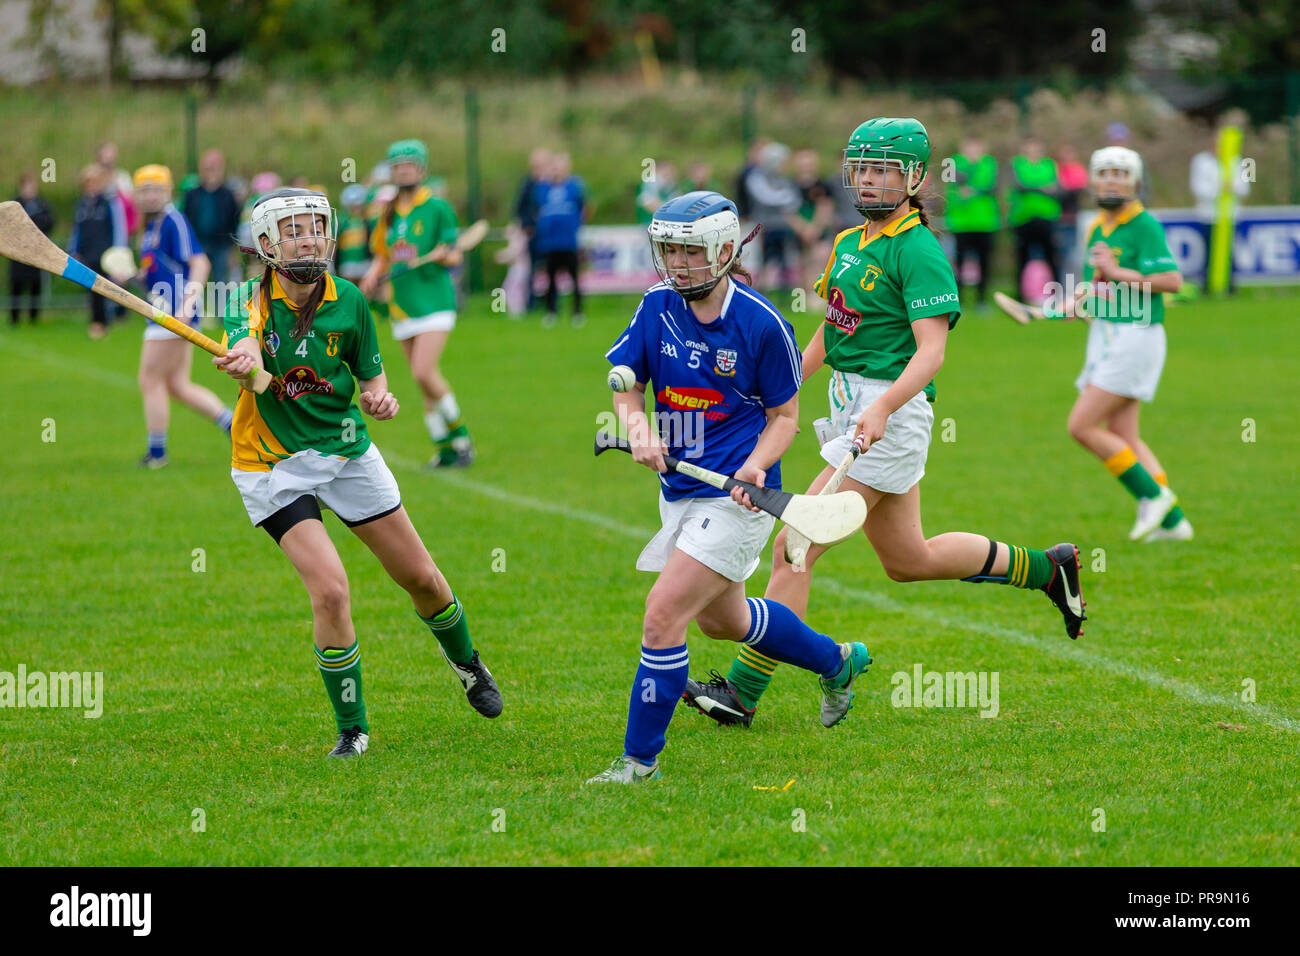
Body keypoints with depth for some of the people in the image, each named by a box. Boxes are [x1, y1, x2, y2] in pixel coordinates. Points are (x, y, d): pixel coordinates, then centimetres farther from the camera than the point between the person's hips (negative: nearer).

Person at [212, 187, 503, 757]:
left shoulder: (348, 302, -6)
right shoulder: (249, 299, -14)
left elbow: (370, 378, 4)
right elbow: (247, 354, -35)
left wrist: (379, 399, -19)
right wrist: (246, 360, -59)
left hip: (346, 453, 3)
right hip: (274, 465, -3)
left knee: (421, 579, 12)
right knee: (329, 590, -20)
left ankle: (466, 663, 44)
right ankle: (351, 727, -2)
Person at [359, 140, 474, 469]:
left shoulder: (437, 208, -2)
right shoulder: (389, 213, 13)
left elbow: (455, 256, -1)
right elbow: (382, 255, 22)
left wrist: (442, 254, -22)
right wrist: (374, 274, 2)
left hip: (434, 302, -5)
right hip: (402, 305, 5)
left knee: (424, 373, -18)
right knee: (425, 383, 5)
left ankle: (460, 436, -2)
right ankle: (444, 448, 12)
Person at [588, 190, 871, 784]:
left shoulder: (761, 323, -15)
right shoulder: (658, 306, -1)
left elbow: (785, 415, -5)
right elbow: (626, 384, 4)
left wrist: (754, 467, -22)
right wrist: (638, 429, -17)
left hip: (734, 496, -7)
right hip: (680, 488, 7)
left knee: (663, 615, -16)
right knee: (723, 620, 24)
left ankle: (640, 758, -4)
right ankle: (836, 662, 50)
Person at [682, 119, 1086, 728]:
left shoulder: (919, 252, -12)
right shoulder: (849, 243, 14)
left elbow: (931, 351, -20)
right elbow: (829, 334, 25)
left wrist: (882, 408, -34)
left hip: (892, 414, -10)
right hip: (849, 409, 10)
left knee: (792, 551, -11)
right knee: (909, 560, 19)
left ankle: (744, 691, -8)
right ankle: (1047, 568, 34)